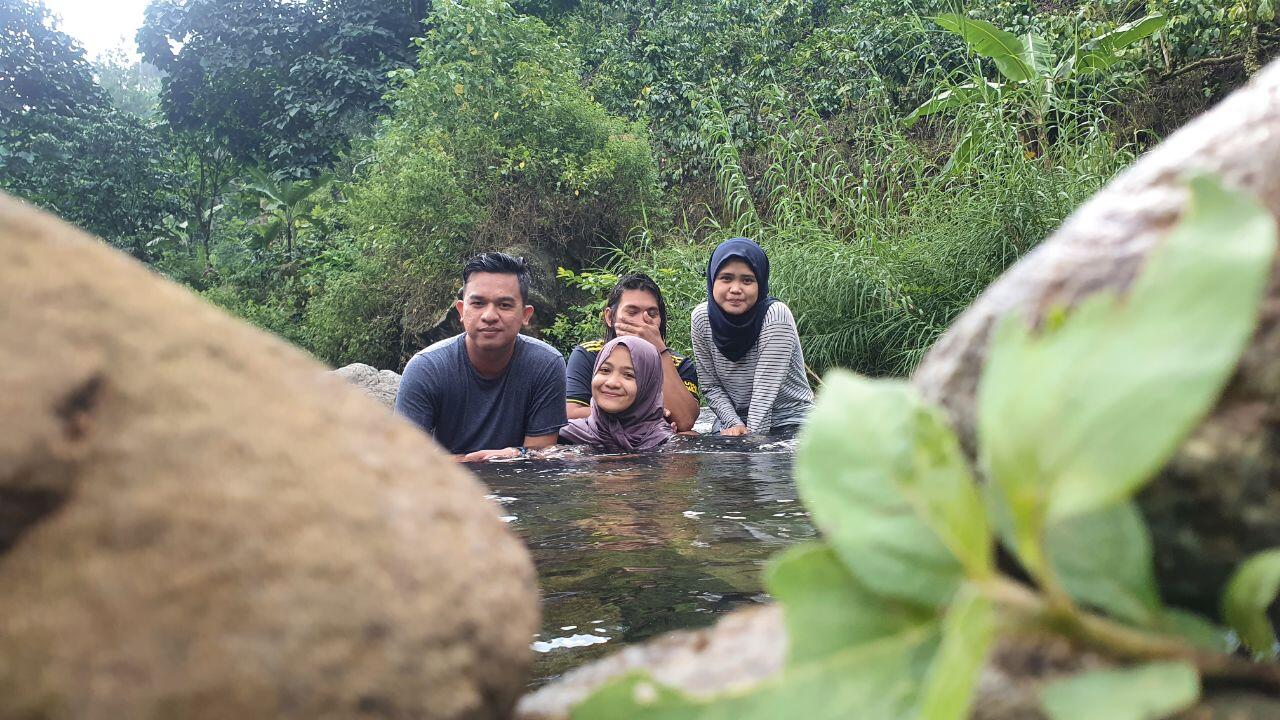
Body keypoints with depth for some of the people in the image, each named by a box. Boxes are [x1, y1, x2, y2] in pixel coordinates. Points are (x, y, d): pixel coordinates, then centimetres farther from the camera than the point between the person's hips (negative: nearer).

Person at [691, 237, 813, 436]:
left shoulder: (775, 315, -20)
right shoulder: (701, 317, -7)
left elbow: (765, 389, -21)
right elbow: (711, 386, 0)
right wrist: (734, 425, -14)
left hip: (789, 422, -3)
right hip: (735, 420, 3)